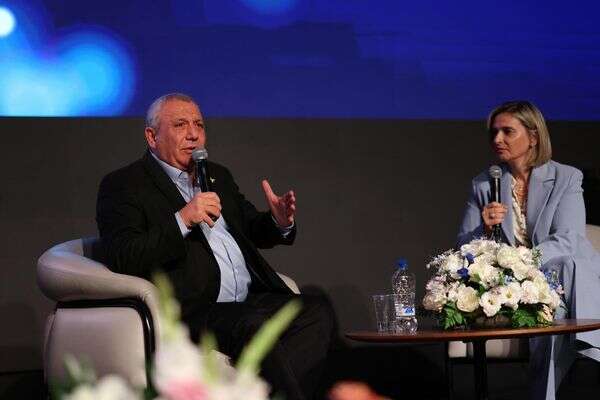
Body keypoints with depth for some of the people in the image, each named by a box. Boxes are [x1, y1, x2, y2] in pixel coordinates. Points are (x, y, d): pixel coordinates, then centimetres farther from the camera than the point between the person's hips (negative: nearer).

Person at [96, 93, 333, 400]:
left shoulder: (217, 176, 25)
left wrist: (279, 223, 6)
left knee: (316, 313, -18)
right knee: (253, 327, -34)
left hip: (250, 299, 7)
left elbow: (252, 230, 31)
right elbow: (122, 261, -10)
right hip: (192, 311, -7)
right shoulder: (122, 186, 2)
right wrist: (182, 221, -21)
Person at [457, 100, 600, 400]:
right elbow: (463, 247, 6)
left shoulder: (566, 178, -1)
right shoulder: (482, 185, 8)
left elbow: (566, 241, -15)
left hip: (567, 278, -1)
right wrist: (485, 229, -17)